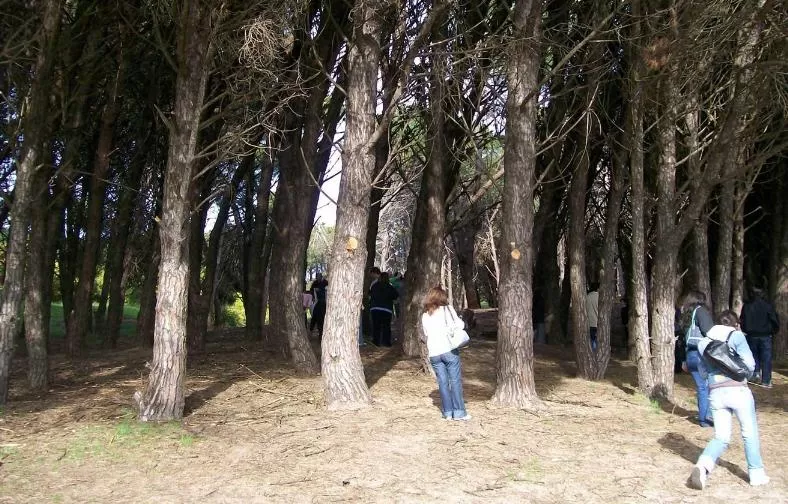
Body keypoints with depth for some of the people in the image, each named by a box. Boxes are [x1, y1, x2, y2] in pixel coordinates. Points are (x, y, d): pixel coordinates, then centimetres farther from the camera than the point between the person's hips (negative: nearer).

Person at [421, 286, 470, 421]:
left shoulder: (425, 316, 13)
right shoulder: (447, 309, 1)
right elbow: (460, 325, -3)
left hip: (434, 353, 4)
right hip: (449, 350, -4)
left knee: (442, 382, 8)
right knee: (455, 381, 1)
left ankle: (447, 412, 10)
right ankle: (459, 412, 1)